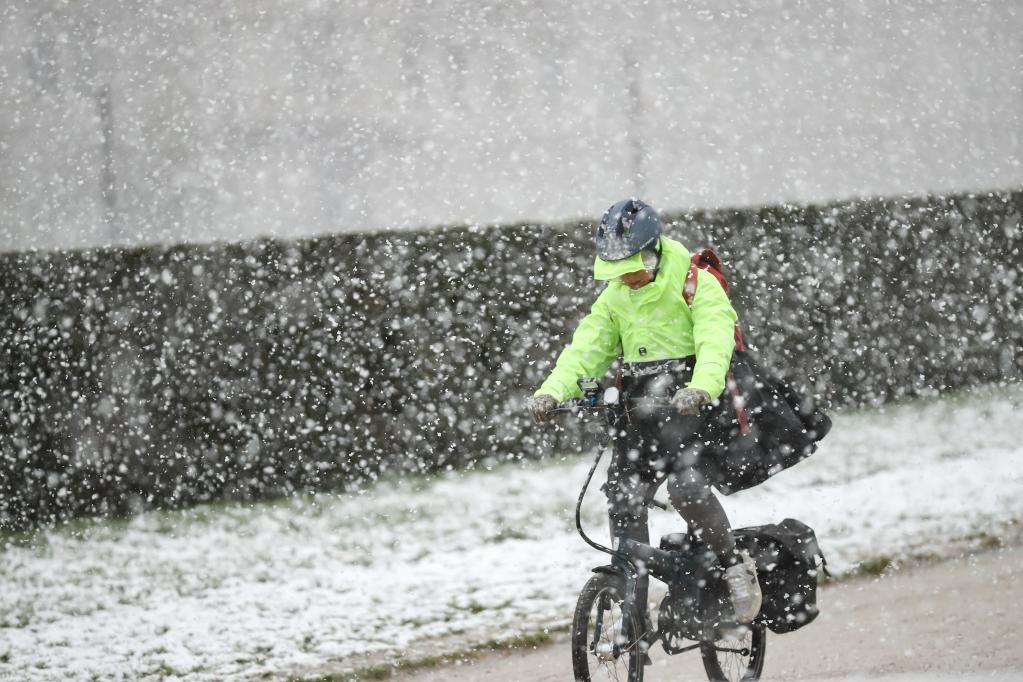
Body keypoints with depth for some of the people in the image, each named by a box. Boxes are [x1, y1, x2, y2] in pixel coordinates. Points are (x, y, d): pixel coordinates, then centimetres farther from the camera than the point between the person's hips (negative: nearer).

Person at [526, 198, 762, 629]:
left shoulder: (697, 286, -9)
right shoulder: (615, 297, 10)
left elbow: (715, 342, -22)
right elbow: (586, 347, 2)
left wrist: (700, 388, -43)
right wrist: (552, 392, -16)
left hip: (691, 404, -6)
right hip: (640, 408, 6)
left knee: (686, 487, -26)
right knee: (623, 499, -6)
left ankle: (735, 566, -2)